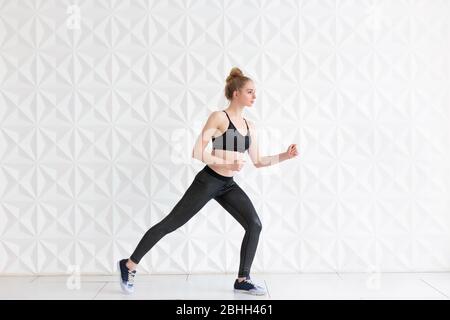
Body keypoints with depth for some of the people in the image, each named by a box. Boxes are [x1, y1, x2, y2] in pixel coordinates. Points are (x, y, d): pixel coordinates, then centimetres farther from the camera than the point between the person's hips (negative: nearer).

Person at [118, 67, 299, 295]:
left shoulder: (250, 127, 8)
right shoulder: (219, 117, -13)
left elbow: (257, 161, 11)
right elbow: (197, 152, -17)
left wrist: (285, 156, 0)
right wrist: (228, 164, -21)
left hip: (228, 185, 7)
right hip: (208, 181, -7)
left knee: (254, 225, -5)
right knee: (170, 224, -1)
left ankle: (242, 280, 9)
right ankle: (129, 265, 14)